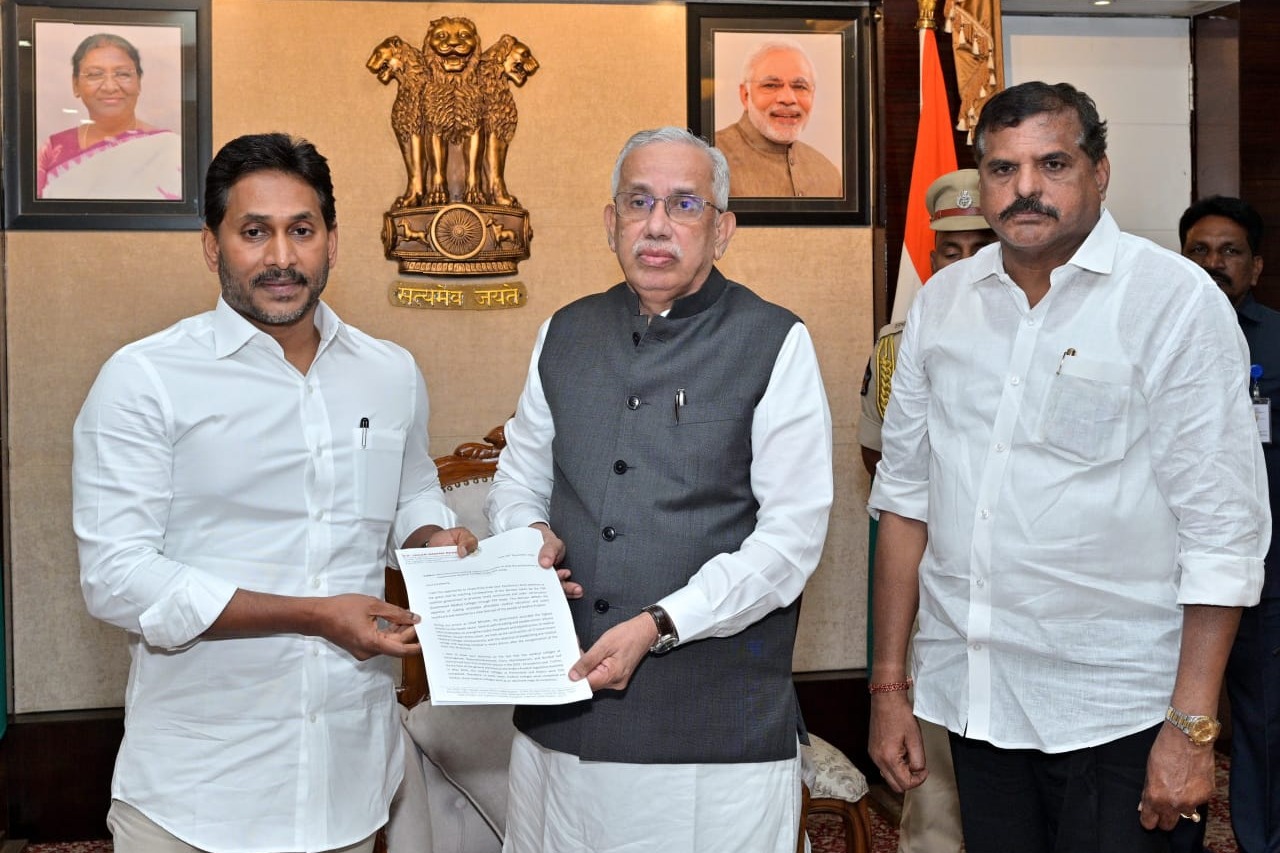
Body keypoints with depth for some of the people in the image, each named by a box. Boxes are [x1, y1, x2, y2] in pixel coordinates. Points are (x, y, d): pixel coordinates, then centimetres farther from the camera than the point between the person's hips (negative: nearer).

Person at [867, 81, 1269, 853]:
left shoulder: (1176, 299, -8)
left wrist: (1192, 727, -13)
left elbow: (1223, 529, -10)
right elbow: (906, 495, 9)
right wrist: (890, 683, 8)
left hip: (1113, 712, -4)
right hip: (970, 696, 4)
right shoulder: (942, 301, 5)